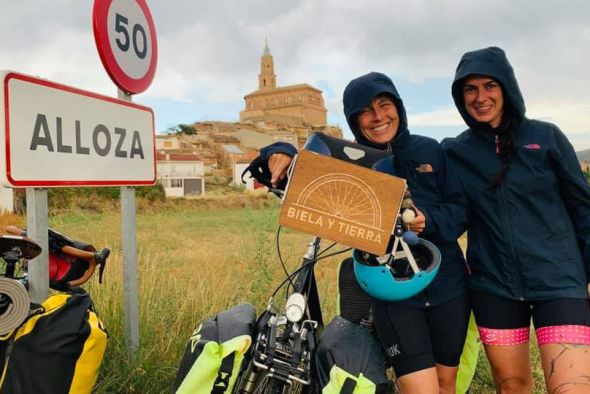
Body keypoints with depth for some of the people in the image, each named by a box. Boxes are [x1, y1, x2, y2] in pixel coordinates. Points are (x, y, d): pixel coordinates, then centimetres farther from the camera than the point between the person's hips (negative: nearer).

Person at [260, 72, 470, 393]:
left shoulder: (429, 150, 2)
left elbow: (461, 206, 2)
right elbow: (300, 176, -3)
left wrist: (429, 221, -17)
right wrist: (281, 154, -25)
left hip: (447, 284, 3)